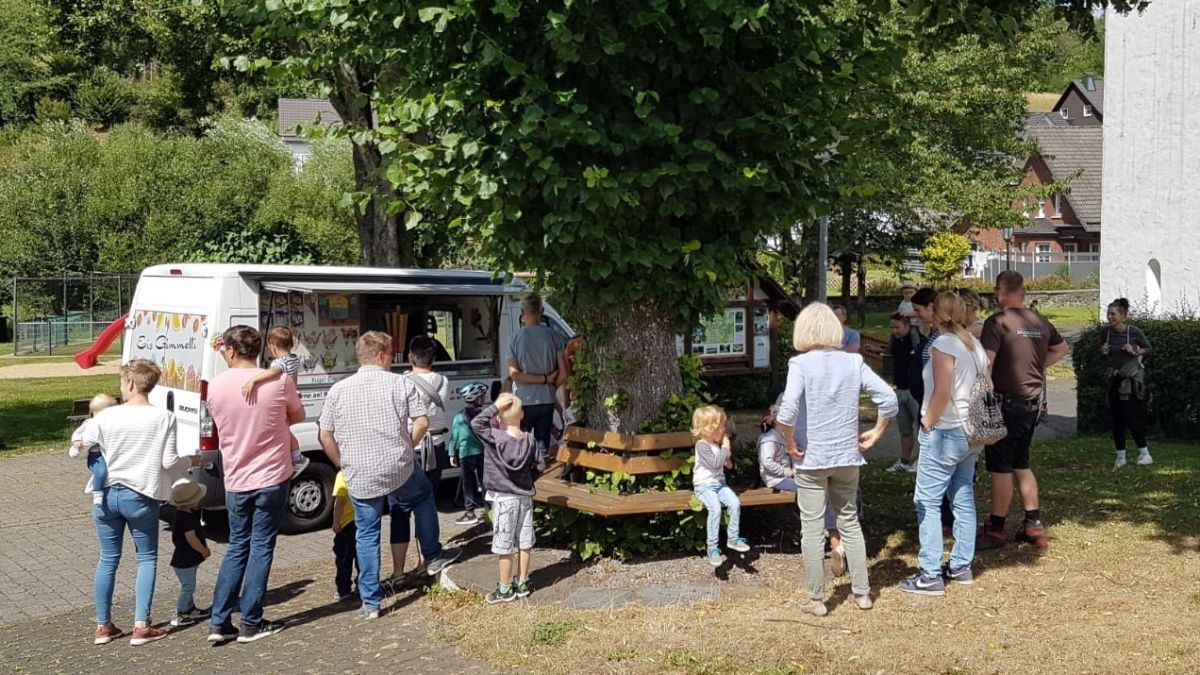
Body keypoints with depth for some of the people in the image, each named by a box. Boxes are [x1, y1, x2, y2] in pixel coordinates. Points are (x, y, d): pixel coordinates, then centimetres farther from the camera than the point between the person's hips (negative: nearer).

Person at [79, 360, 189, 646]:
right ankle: (141, 626, 4)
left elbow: (81, 445, 6)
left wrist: (79, 445, 30)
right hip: (141, 497, -2)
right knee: (146, 559, 10)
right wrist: (191, 461, 9)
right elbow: (169, 461, -11)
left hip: (107, 495, 2)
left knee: (108, 559, 14)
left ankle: (103, 626, 19)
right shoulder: (163, 418, -11)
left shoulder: (106, 416, -6)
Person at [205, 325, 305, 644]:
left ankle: (219, 622, 14)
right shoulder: (279, 382, -11)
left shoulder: (215, 385, -4)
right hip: (272, 478, -3)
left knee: (237, 547, 16)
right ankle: (251, 623, 8)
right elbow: (298, 416, 6)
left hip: (235, 481, 3)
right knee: (261, 547, 5)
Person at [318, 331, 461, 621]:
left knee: (366, 536, 12)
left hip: (360, 479, 2)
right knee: (424, 496, 29)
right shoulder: (401, 384, -3)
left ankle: (370, 602, 15)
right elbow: (422, 422, -5)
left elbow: (325, 437, 3)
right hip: (400, 472, -1)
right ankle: (433, 557, 35)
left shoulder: (338, 390, 3)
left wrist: (344, 466, 13)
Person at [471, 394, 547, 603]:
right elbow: (540, 465, 3)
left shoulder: (495, 438, -16)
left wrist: (495, 406, -19)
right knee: (525, 542, 12)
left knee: (504, 546, 3)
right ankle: (522, 584, 22)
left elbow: (476, 423, -21)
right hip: (525, 495, 5)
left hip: (503, 498, -5)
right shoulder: (530, 440, -2)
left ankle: (505, 589, 9)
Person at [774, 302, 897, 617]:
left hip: (811, 459, -4)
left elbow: (787, 411, -25)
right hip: (847, 457, 4)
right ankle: (861, 591, 24)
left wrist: (791, 443, -10)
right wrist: (876, 432, 7)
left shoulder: (800, 363, -12)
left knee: (813, 529, 6)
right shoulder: (854, 362, -1)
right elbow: (889, 399, -5)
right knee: (850, 523, 18)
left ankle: (816, 598, 14)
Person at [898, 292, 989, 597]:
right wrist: (975, 417, 16)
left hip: (944, 433, -9)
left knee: (927, 502, -4)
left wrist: (927, 423, -10)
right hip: (969, 432, 9)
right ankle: (961, 566, 22)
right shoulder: (975, 345, 9)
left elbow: (942, 392, -22)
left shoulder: (944, 345, -15)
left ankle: (930, 576, -4)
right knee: (963, 500, 14)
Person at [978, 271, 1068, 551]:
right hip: (1033, 403, 7)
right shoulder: (1040, 322, 9)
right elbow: (1061, 348, 27)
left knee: (1001, 467, 1)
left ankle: (995, 529, 8)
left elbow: (985, 363, -22)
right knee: (1021, 463, 18)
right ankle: (1033, 524, 20)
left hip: (1008, 403, -7)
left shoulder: (997, 323, -14)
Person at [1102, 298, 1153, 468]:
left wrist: (1136, 352, -16)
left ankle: (1144, 452, 4)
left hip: (1132, 378, -4)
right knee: (1116, 418, 5)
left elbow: (1148, 348, 2)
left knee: (1131, 416, -10)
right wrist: (1103, 351, -6)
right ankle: (1120, 456, 14)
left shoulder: (1134, 332, -11)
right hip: (1114, 378, 4)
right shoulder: (1106, 333, -1)